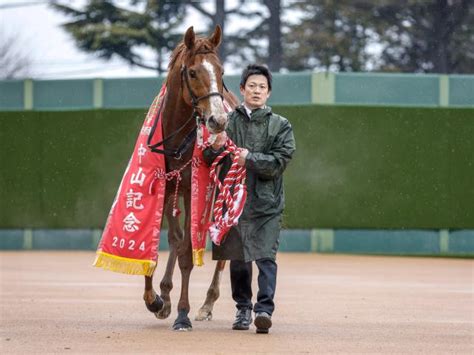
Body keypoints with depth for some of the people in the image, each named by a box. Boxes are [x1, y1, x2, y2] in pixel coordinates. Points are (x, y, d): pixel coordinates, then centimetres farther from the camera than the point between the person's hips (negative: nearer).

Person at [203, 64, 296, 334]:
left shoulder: (281, 125, 4)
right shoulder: (227, 121, 7)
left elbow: (279, 161, -6)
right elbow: (210, 161, 7)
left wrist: (249, 158, -14)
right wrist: (216, 149, -15)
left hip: (267, 202, -2)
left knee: (266, 257, -12)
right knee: (238, 259, 11)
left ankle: (265, 309, -17)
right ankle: (243, 309, 23)